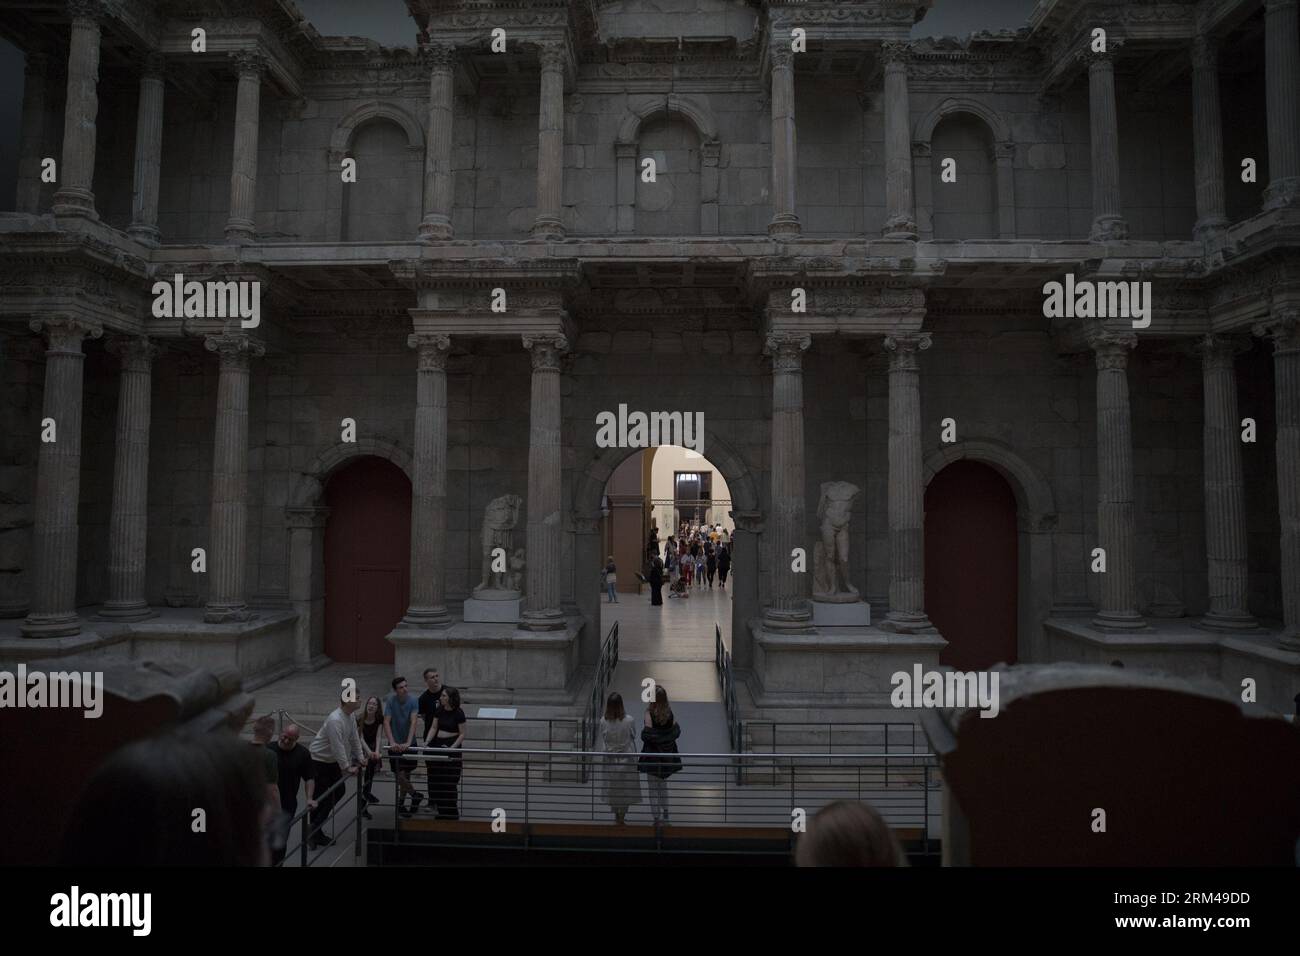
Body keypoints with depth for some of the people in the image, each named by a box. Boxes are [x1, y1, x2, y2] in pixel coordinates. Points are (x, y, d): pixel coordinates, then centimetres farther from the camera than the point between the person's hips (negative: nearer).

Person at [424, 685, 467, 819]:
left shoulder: (458, 713, -12)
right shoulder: (440, 710, 4)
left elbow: (462, 734, -10)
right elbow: (434, 728, 6)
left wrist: (452, 747, -20)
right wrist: (427, 741, -9)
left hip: (452, 744, -6)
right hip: (438, 744, 6)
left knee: (449, 782, -1)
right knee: (435, 779, 7)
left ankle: (451, 813, 14)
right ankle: (442, 811, 23)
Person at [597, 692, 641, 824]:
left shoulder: (603, 721, -17)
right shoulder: (629, 721, -20)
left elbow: (600, 741, -8)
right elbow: (633, 737, -3)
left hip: (609, 760, 2)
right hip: (626, 759, -2)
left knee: (611, 789, 20)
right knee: (625, 789, 15)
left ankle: (617, 815, 34)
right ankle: (621, 817, 21)